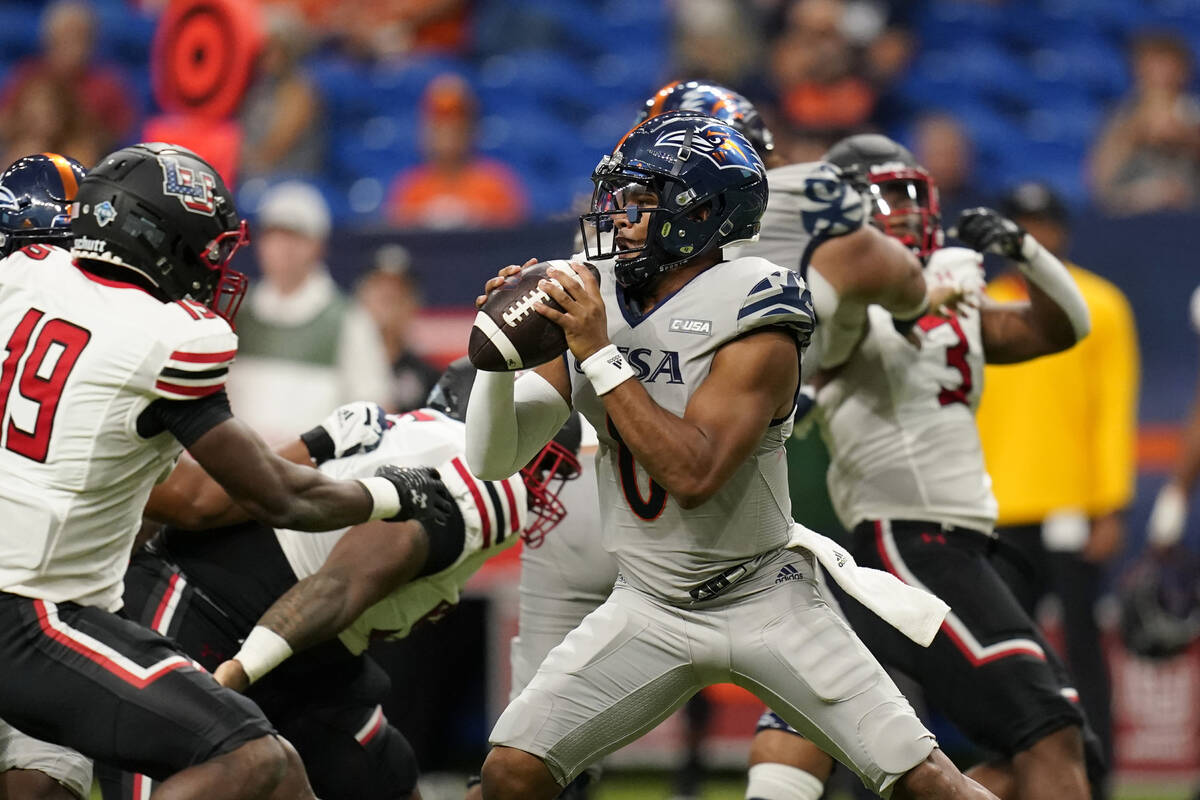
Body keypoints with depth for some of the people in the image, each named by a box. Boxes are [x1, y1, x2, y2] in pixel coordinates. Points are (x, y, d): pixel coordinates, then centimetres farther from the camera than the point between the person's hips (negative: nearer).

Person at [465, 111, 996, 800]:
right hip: (648, 609, 4)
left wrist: (600, 356, -26)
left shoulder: (756, 328, -17)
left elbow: (694, 473, -29)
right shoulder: (588, 310, 0)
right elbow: (493, 458, 0)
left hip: (763, 600, -4)